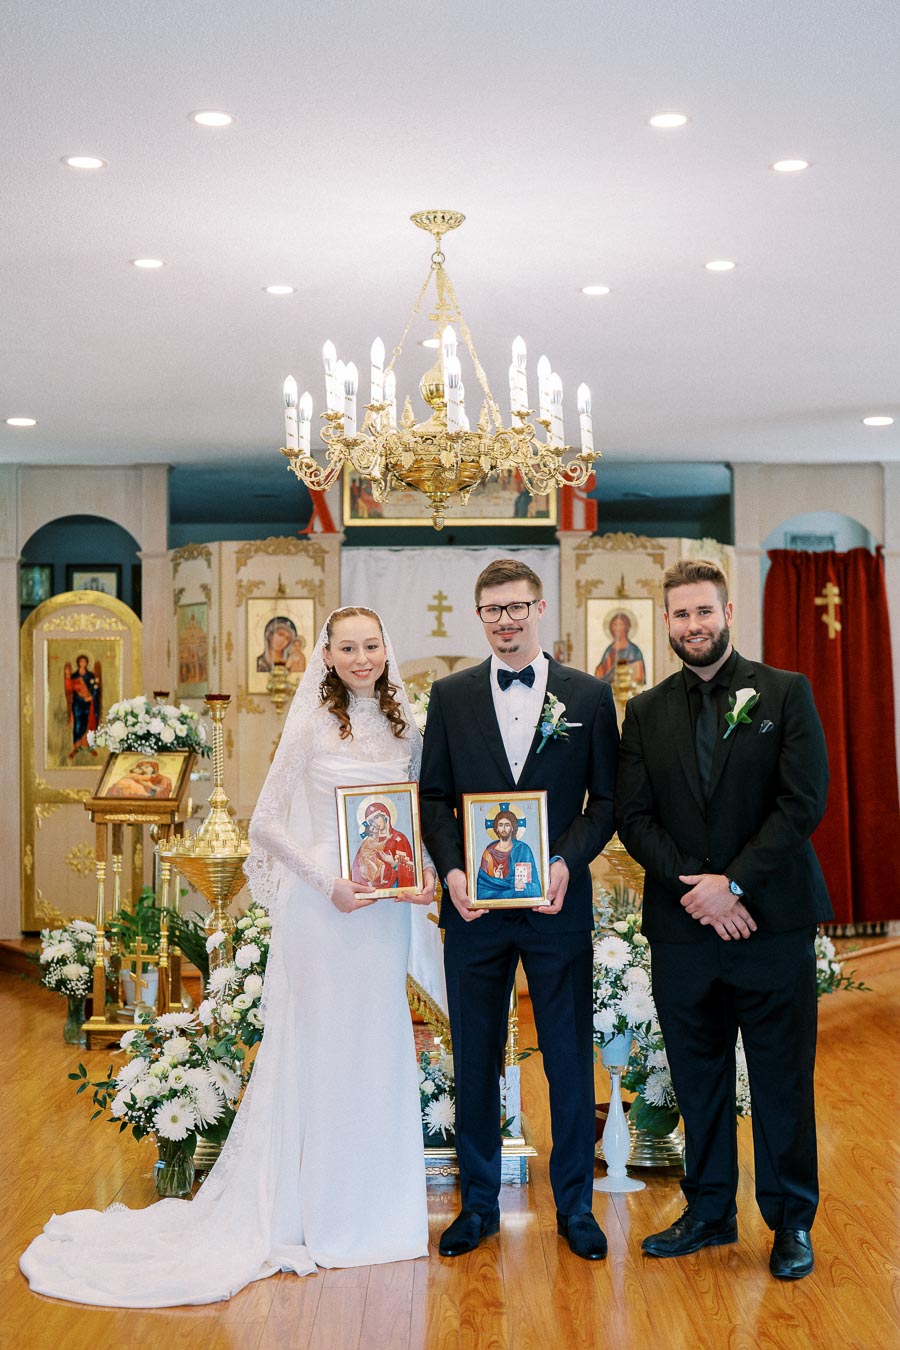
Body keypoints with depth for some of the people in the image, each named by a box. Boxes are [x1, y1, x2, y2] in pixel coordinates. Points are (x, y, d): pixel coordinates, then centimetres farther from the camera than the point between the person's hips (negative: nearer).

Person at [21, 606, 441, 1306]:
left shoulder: (405, 726, 8)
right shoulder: (312, 726, -8)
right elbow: (266, 823, -8)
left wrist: (428, 873, -3)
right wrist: (328, 880, -17)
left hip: (388, 908, 5)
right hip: (325, 906, -5)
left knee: (380, 1051, 12)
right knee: (320, 1050, 2)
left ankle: (371, 1204, 27)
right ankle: (310, 1210, 17)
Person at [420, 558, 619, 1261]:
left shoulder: (589, 694, 3)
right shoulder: (450, 695, 6)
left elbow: (608, 799, 2)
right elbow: (434, 797, 6)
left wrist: (568, 862, -14)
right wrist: (451, 869, -10)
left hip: (557, 903, -1)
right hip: (474, 904, 1)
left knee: (571, 1057, 7)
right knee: (475, 1058, 10)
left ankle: (575, 1204, 22)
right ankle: (479, 1203, 25)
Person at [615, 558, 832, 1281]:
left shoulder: (787, 693, 0)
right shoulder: (646, 712, 9)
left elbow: (805, 802, -8)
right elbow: (633, 815, 4)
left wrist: (732, 882, -14)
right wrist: (693, 885, -11)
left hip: (773, 921, -3)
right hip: (682, 925, 3)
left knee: (783, 1081, 6)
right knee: (699, 1080, 12)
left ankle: (791, 1221, 21)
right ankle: (709, 1213, 28)